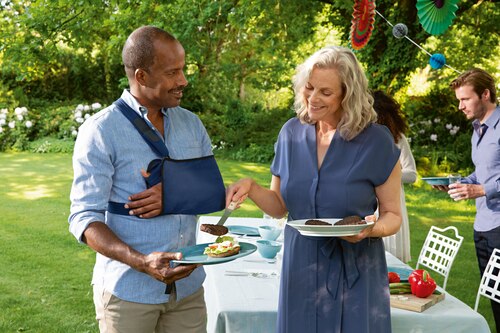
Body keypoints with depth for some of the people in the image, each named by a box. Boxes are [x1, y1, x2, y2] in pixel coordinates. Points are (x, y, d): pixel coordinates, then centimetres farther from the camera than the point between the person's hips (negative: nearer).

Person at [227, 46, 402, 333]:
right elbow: (279, 206, 8)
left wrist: (370, 229, -23)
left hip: (354, 272, -3)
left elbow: (393, 215, -2)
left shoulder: (376, 141, -10)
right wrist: (250, 187, -11)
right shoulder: (292, 134, 0)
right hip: (301, 269, 3)